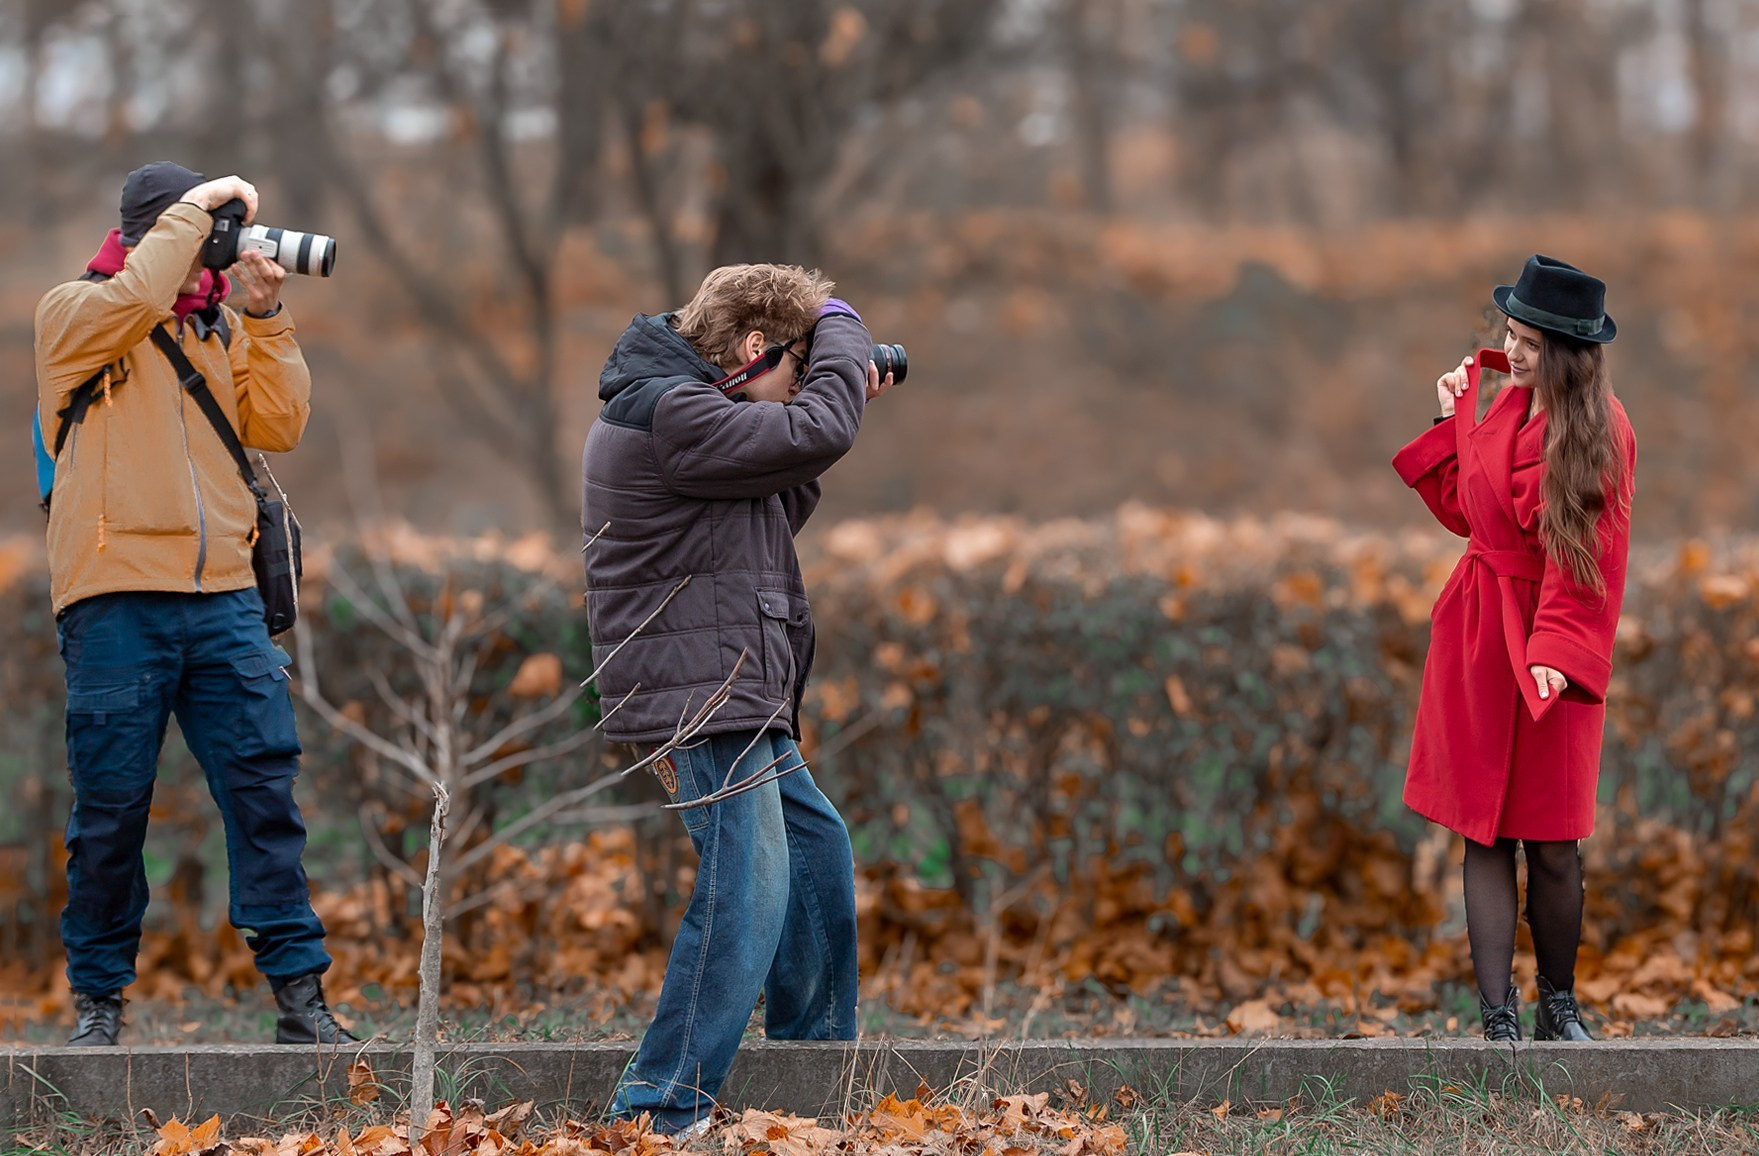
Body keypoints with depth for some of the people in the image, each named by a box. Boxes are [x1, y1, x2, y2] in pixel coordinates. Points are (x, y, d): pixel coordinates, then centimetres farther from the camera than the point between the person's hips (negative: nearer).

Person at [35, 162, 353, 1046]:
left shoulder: (220, 330, 19)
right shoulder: (74, 312, 5)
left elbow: (278, 426, 10)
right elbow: (137, 296, -17)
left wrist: (265, 316, 5)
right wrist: (195, 208, -7)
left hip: (222, 593, 4)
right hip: (118, 596, -4)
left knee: (264, 788, -3)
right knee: (112, 803, 0)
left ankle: (298, 990, -1)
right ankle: (97, 998, 12)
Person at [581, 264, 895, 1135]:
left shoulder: (679, 404, 16)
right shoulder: (668, 414, -18)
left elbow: (774, 514, 22)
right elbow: (817, 431, -19)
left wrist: (841, 405, 14)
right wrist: (839, 324, -2)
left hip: (742, 701, 11)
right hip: (702, 700, -11)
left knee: (818, 853, 22)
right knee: (747, 892, -15)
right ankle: (661, 1110, -16)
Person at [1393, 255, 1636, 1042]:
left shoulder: (1600, 433, -13)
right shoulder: (1505, 404, 7)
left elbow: (1591, 562, -16)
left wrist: (1556, 652, -25)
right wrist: (1452, 420, 10)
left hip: (1549, 651, -5)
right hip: (1478, 637, 5)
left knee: (1554, 848, 2)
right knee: (1485, 836, 1)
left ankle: (1558, 1008, 20)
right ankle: (1498, 1024, 2)